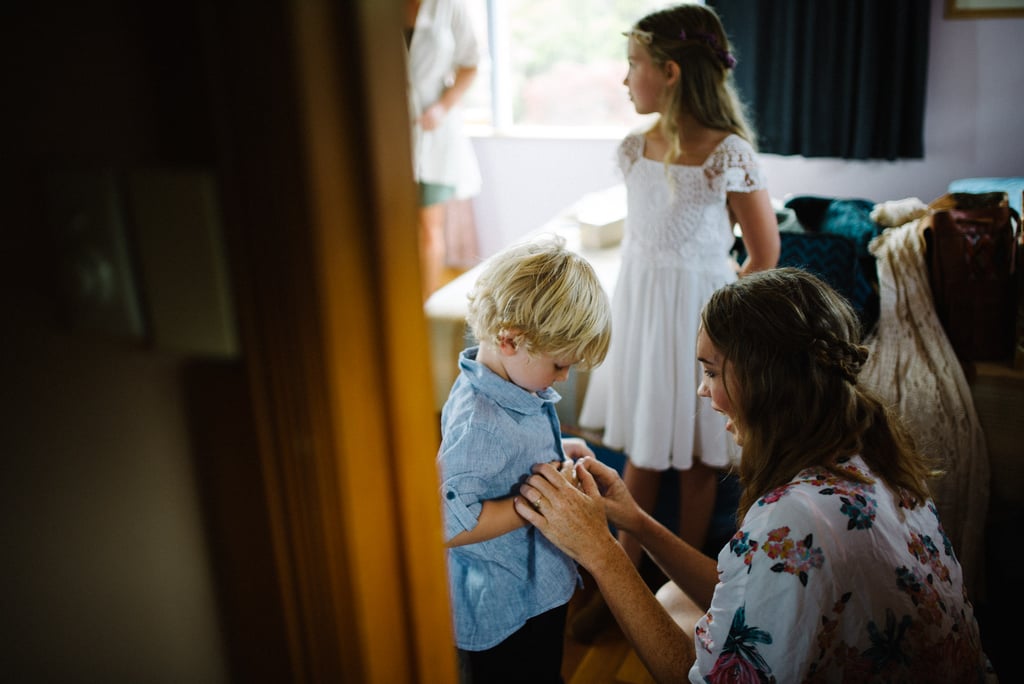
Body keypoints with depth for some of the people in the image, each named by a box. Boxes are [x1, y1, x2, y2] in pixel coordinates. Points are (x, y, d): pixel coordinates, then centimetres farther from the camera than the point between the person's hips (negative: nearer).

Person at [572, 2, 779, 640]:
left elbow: (765, 255, -7)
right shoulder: (636, 148, 1)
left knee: (696, 458, 11)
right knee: (641, 453, 14)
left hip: (700, 315, -5)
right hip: (639, 307, 5)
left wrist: (714, 296, 5)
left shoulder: (730, 155, -16)